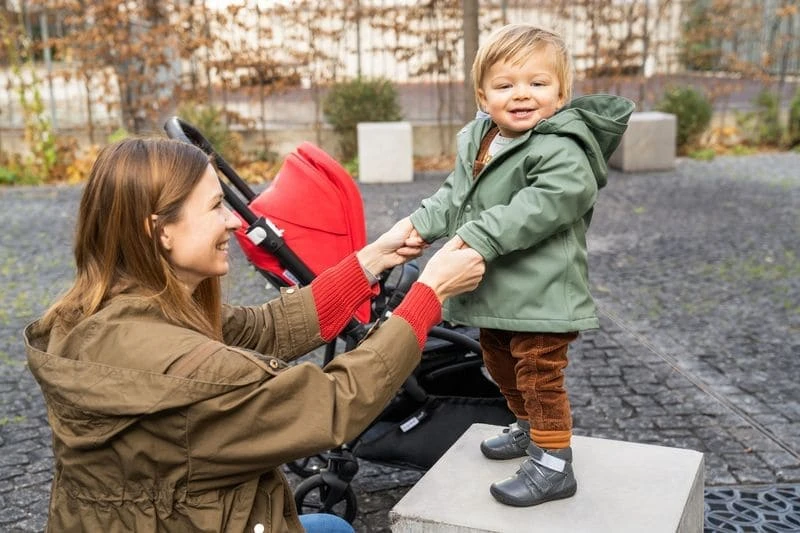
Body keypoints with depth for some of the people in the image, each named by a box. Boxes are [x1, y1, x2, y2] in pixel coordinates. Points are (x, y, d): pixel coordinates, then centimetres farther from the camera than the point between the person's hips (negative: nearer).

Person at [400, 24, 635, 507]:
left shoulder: (561, 151, -20)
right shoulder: (475, 140, 7)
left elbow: (541, 206, -33)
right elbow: (455, 195, 15)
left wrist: (479, 237, -37)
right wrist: (421, 223, -2)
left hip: (539, 294, -9)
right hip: (495, 293, 9)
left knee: (540, 377, -2)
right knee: (503, 368, 25)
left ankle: (553, 465, 13)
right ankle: (528, 430, 46)